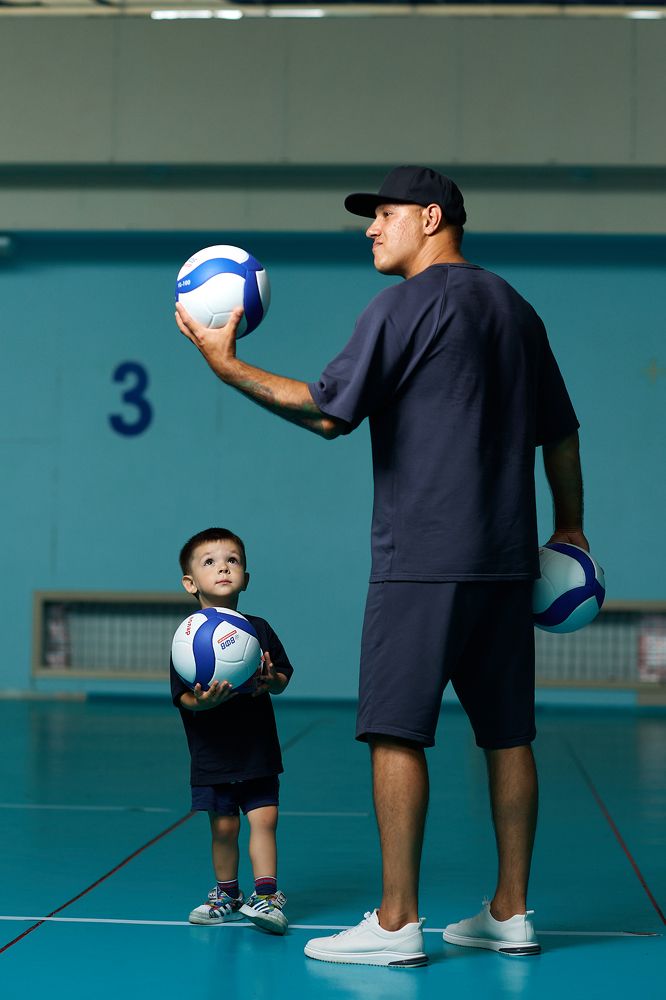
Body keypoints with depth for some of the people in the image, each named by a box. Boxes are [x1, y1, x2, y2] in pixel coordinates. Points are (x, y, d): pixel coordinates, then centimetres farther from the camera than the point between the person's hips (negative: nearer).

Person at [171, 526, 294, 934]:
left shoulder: (259, 629, 2)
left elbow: (283, 678, 7)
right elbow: (183, 697, -9)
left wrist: (271, 680, -16)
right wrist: (202, 701, -31)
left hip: (258, 750, 2)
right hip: (213, 752, -2)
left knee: (264, 818, -6)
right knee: (224, 825, 4)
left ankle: (266, 895, 0)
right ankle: (227, 894, 22)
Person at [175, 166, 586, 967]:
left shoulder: (408, 303, -7)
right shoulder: (514, 307, 17)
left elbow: (329, 412, -13)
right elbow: (560, 432, 20)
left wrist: (226, 363, -7)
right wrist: (569, 527, 29)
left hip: (423, 561, -8)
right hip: (508, 561, 8)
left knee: (398, 732, -4)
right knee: (506, 733, 9)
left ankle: (396, 923, -4)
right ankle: (510, 914, 14)